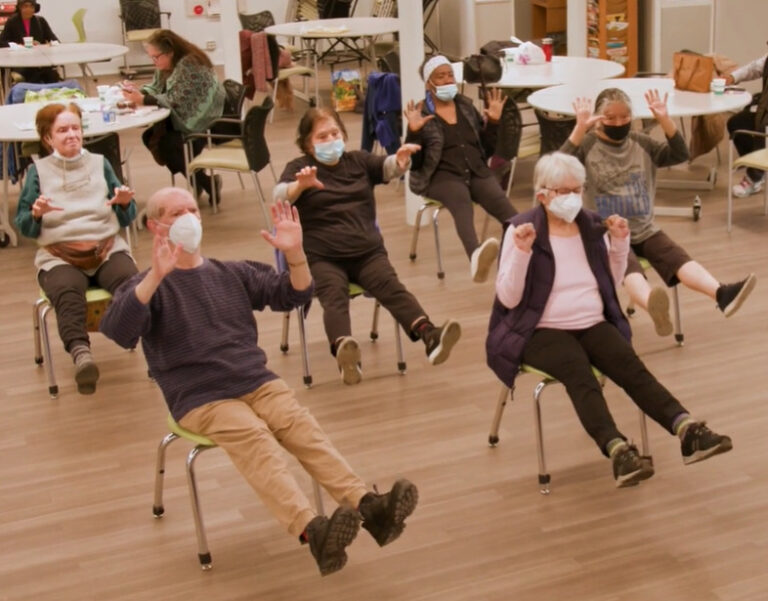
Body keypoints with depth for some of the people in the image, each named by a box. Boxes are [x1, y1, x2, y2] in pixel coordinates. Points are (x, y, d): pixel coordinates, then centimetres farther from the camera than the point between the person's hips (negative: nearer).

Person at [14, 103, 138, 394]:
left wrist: (126, 203, -6)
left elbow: (126, 219, 17)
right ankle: (81, 354, -57)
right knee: (67, 293, -37)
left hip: (107, 246, 3)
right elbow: (24, 227, 9)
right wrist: (36, 214, -13)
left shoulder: (99, 163, 18)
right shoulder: (39, 170, 13)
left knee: (131, 282, -34)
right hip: (58, 254, -2)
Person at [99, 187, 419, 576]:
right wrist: (156, 276, -29)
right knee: (255, 441, -32)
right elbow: (116, 331, -16)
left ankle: (369, 508, -42)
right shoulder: (147, 285, 4)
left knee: (304, 428, -24)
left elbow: (294, 295, 14)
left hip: (258, 383, 4)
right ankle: (312, 531, -53)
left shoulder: (232, 273, 20)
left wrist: (295, 254, -7)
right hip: (201, 399, -4)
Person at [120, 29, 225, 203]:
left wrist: (143, 100, -27)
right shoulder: (166, 65, 5)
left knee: (164, 143, -17)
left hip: (206, 122, -10)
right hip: (184, 120, 10)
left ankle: (206, 184, -1)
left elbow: (175, 99, -27)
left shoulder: (189, 64, -23)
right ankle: (197, 182, 4)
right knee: (150, 136, -3)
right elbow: (155, 89, 9)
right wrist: (138, 91, -11)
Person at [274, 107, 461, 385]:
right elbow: (279, 195, -11)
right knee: (334, 294, -31)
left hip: (367, 251, 3)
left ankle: (429, 336, -44)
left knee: (391, 286, -24)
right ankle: (344, 352, -57)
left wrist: (400, 160, -21)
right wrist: (300, 185, -35)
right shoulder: (299, 167, 7)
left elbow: (388, 167, 5)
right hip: (322, 258, -3)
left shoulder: (358, 161, 20)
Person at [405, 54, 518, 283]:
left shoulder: (466, 105, 19)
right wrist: (414, 132, -16)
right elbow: (414, 162, -1)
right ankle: (477, 255, -67)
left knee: (500, 201, -29)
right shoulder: (420, 114, 5)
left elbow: (487, 150, 21)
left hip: (476, 171, 5)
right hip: (442, 175, -5)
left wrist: (494, 121, 7)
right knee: (462, 201, -38)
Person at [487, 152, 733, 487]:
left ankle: (687, 430, -41)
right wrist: (522, 252, -23)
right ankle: (618, 451, -50)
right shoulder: (521, 229, -5)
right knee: (580, 375, -34)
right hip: (544, 331, -4)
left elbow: (612, 282, 18)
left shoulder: (592, 225, 10)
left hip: (594, 324, 4)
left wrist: (619, 243, 4)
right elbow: (508, 298, -10)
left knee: (631, 368, -25)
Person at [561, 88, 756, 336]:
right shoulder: (588, 145, -1)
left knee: (679, 259, -21)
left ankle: (722, 294, -44)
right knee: (630, 270, -35)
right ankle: (652, 305, -66)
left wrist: (665, 120, -11)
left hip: (645, 229, 5)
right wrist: (580, 128, -30)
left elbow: (680, 155, 2)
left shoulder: (641, 143, 11)